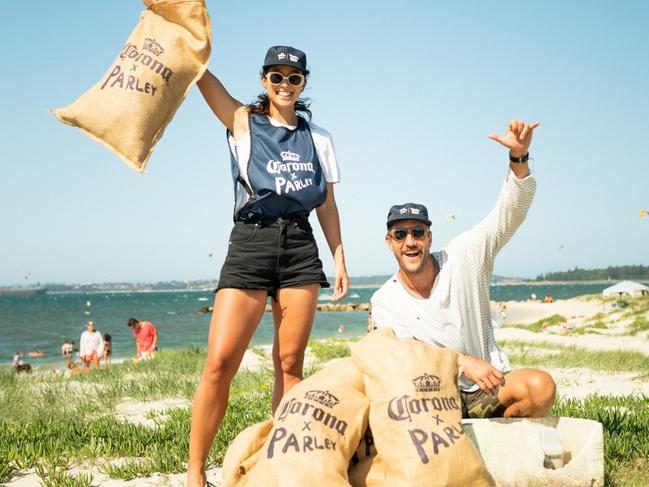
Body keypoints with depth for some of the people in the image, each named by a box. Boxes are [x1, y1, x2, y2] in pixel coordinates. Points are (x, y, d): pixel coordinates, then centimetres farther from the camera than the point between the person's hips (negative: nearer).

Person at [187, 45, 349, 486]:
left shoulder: (319, 138, 16)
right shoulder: (244, 122, 9)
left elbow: (327, 204, 16)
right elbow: (199, 72, 0)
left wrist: (340, 259, 11)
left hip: (301, 249, 3)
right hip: (250, 242, -3)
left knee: (290, 365, 1)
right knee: (220, 362, -12)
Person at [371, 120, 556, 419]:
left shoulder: (462, 256, -3)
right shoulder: (384, 301, -2)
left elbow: (508, 214, -11)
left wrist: (519, 156, -28)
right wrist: (462, 363, -33)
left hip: (488, 388, 1)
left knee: (541, 387, -30)